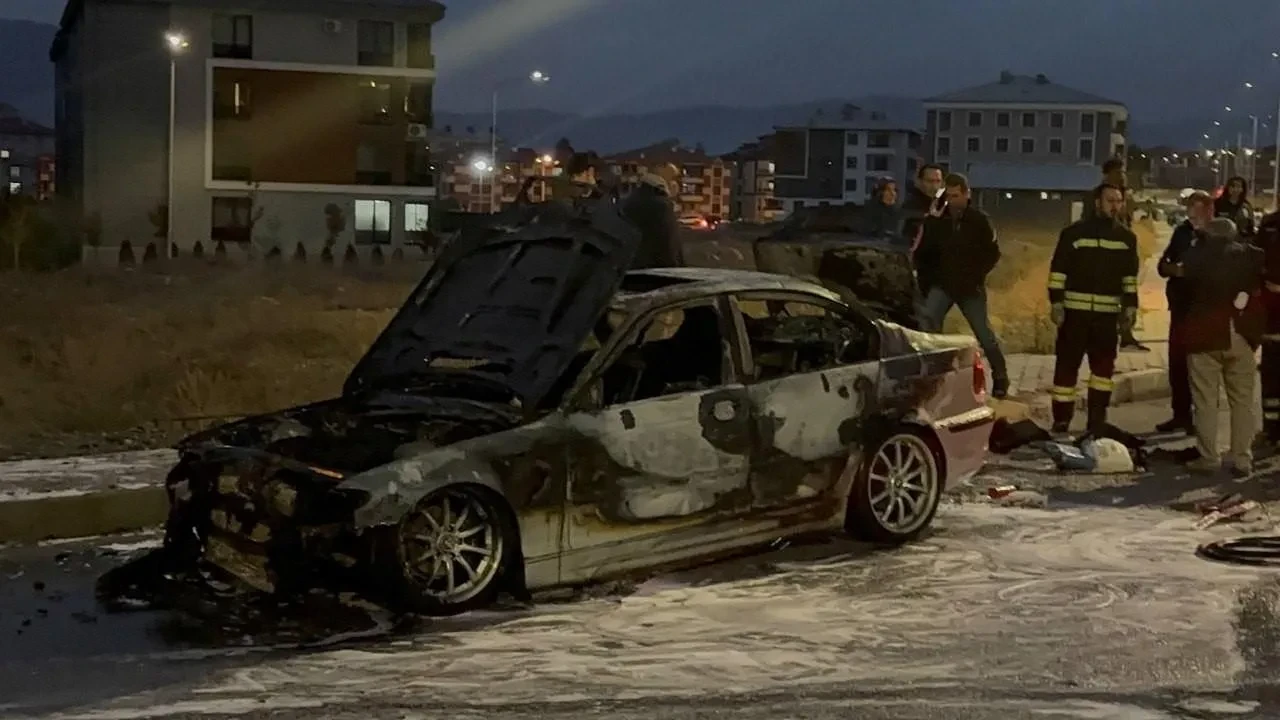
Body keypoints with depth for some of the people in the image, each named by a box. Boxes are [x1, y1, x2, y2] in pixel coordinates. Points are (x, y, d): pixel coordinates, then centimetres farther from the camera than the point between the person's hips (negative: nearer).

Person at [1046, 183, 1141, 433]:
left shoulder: (1127, 237, 9)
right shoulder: (1074, 232, -4)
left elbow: (1130, 276, 15)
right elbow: (1058, 270, -4)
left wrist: (1130, 306, 9)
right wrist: (1056, 302, -10)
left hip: (1108, 313, 4)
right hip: (1075, 310, -4)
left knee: (1104, 365, 9)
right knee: (1066, 365, -3)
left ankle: (1097, 419, 19)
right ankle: (1061, 422, 1)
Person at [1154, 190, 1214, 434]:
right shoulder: (1183, 231, 8)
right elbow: (1163, 265, 10)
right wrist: (1177, 269, -11)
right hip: (1182, 306, 5)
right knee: (1177, 362, 9)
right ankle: (1180, 414, 20)